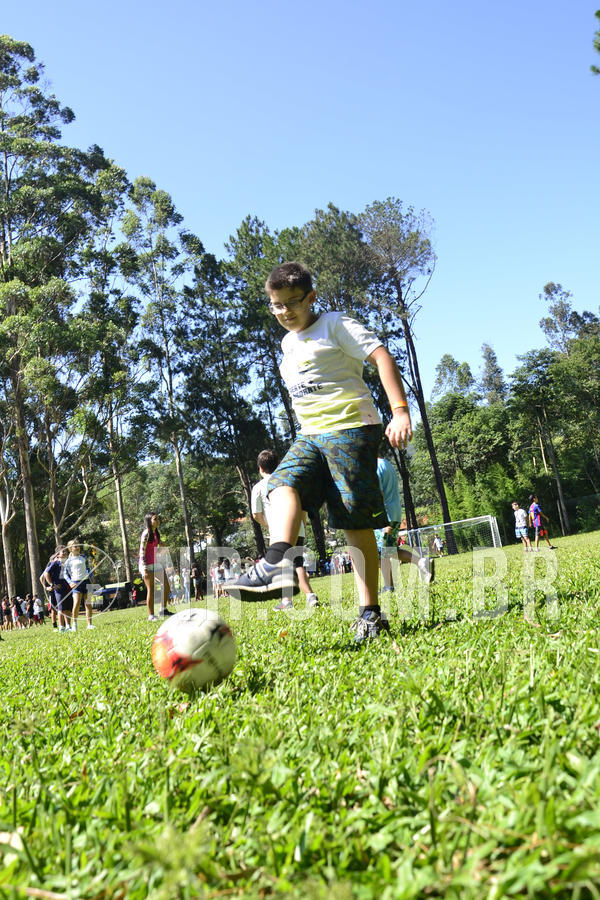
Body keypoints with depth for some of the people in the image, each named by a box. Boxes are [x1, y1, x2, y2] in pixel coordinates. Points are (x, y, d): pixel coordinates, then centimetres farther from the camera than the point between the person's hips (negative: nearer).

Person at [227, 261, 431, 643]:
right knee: (285, 482, -23)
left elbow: (381, 356, -10)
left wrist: (400, 411, -21)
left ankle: (370, 612, -1)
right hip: (311, 436, 7)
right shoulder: (288, 343, 22)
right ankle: (279, 563, -45)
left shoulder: (335, 325, -1)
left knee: (357, 523, -8)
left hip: (351, 428, -7)